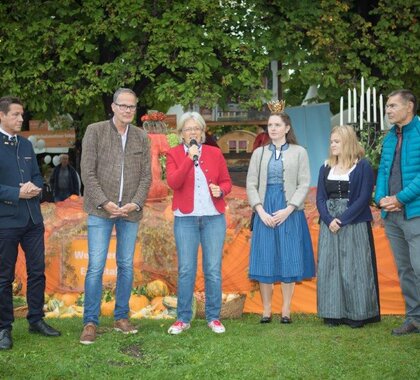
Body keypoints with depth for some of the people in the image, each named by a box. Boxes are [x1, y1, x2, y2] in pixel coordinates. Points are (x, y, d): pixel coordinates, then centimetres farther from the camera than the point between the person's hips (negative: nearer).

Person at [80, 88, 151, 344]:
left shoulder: (141, 137, 9)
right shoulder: (95, 131, 1)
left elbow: (146, 176, 7)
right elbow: (88, 173, -4)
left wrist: (136, 203, -7)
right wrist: (105, 203, -12)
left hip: (130, 211, 3)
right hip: (101, 210, -3)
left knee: (126, 266, 8)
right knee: (96, 266, -6)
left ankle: (121, 317, 19)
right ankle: (91, 322, 1)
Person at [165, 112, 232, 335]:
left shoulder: (215, 153, 9)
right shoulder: (173, 155, 4)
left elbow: (227, 181, 13)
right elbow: (173, 182, -11)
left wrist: (220, 190, -10)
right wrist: (190, 158, -17)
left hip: (214, 218, 1)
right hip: (185, 218, -1)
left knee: (213, 269, 3)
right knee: (186, 269, 0)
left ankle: (214, 317, 13)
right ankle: (183, 318, 11)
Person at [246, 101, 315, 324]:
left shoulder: (299, 152, 4)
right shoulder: (259, 153, 10)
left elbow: (304, 184, -2)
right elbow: (251, 185, 6)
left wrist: (288, 210, -12)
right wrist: (261, 211, -7)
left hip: (289, 212, -2)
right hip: (265, 212, 2)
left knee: (289, 260, 1)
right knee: (265, 260, 2)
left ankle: (286, 310, 10)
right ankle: (266, 310, 9)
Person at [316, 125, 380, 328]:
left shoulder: (363, 167, -2)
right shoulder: (326, 168, 12)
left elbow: (364, 198, -8)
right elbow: (320, 198, 7)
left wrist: (343, 220, -15)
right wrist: (329, 220, -10)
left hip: (354, 226, -4)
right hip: (329, 226, 5)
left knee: (354, 267, -3)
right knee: (329, 268, 2)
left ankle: (357, 314, 4)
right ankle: (334, 313, 8)